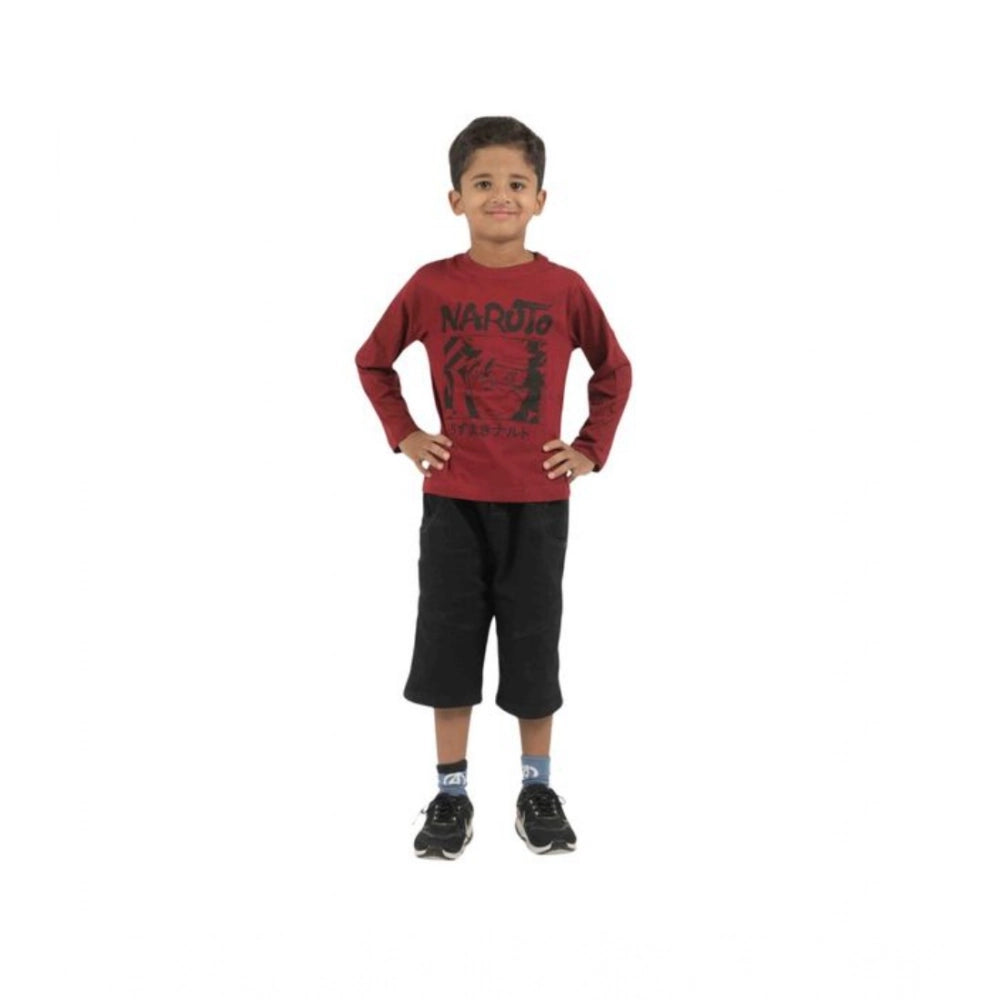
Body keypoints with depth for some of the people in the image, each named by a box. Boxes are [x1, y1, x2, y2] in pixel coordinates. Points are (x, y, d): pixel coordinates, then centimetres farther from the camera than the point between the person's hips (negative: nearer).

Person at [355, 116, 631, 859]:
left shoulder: (565, 288, -5)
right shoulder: (431, 286, -4)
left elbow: (615, 370, 9)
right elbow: (373, 361, 10)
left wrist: (592, 449, 2)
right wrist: (403, 435, 2)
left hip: (537, 500, 0)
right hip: (452, 498, 1)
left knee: (534, 645, 9)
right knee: (447, 645, 6)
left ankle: (538, 789, 25)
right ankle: (451, 794, 20)